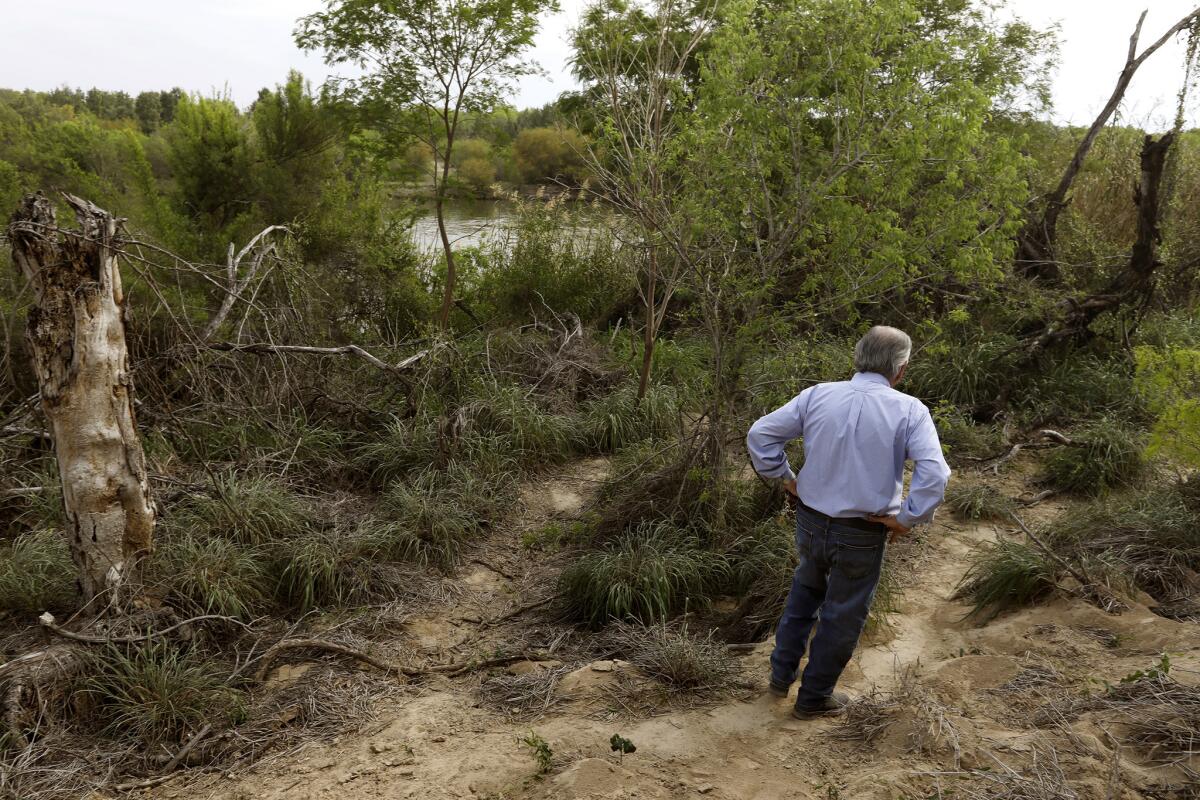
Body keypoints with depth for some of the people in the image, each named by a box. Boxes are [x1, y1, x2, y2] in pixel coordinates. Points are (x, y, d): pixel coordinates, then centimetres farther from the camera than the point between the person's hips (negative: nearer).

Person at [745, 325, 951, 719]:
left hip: (810, 521, 3)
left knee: (806, 588, 31)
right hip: (862, 535, -3)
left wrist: (785, 477, 4)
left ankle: (782, 673, 38)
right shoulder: (909, 410, -14)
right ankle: (814, 697, 33)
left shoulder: (817, 395, -6)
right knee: (842, 616, 17)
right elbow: (934, 475, -24)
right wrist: (907, 519, -12)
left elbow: (760, 434, -6)